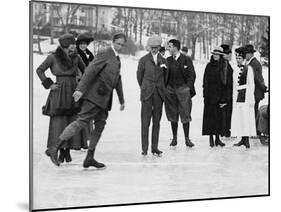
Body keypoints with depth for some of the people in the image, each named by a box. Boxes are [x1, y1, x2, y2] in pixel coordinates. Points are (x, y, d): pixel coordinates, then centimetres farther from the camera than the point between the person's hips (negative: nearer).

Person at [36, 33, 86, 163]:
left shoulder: (76, 58, 9)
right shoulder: (53, 57, 0)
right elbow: (39, 70, 5)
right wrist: (49, 84, -3)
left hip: (74, 93, 3)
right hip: (59, 93, -3)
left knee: (73, 122, -3)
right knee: (59, 122, -6)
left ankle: (67, 151, 8)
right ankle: (61, 152, 2)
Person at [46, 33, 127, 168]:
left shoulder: (117, 59, 20)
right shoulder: (104, 55, -8)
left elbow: (118, 81, 28)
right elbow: (90, 71, -18)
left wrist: (121, 100, 31)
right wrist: (80, 89, -28)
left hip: (104, 99, 9)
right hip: (95, 95, -9)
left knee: (100, 126, 6)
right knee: (82, 121, -14)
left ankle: (89, 158, 10)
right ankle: (55, 149, -11)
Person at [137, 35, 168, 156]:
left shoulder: (163, 61, 11)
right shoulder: (144, 60, 3)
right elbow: (139, 76, 11)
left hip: (159, 94, 3)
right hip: (147, 94, -3)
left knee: (157, 121, 4)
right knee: (145, 121, -5)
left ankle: (155, 148, 9)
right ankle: (144, 149, -1)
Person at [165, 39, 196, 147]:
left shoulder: (186, 60, 0)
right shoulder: (168, 60, 10)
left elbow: (192, 75, -1)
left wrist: (188, 88, -8)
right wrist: (165, 88, -2)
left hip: (183, 90, -3)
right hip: (170, 90, 3)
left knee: (185, 116, -3)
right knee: (172, 116, 6)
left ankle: (187, 139, 3)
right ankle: (174, 138, 14)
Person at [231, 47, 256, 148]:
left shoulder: (248, 68, -4)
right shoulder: (236, 69, 13)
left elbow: (251, 84, -6)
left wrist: (251, 99, -10)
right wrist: (234, 97, 15)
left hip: (246, 95, -6)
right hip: (238, 95, 6)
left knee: (246, 118, -7)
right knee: (238, 118, 4)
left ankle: (247, 139, -3)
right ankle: (243, 139, 10)